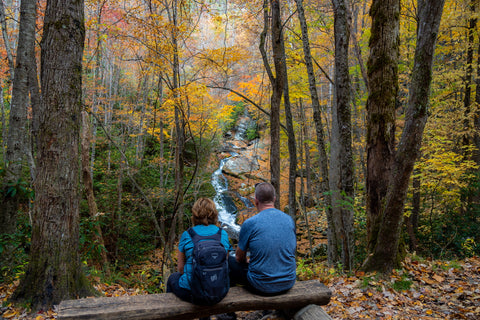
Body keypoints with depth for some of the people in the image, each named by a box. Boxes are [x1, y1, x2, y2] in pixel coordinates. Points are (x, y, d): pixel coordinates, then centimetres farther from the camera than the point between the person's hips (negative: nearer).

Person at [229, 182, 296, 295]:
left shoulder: (249, 223, -15)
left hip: (262, 287, -5)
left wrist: (248, 262, 21)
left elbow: (239, 257, -2)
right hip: (289, 283, 5)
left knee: (230, 262, 18)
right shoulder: (289, 220, -1)